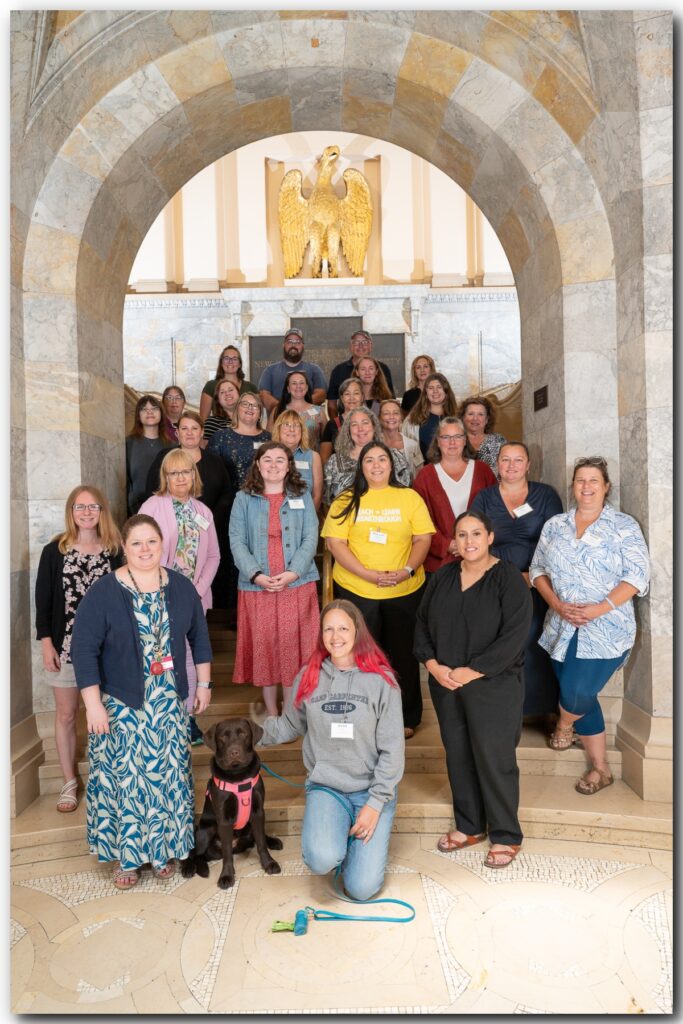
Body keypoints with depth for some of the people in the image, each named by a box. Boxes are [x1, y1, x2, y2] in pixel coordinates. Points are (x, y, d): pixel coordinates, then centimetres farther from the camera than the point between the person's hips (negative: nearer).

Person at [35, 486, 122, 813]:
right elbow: (43, 599, 0)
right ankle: (69, 782, 25)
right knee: (66, 714, 10)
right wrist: (46, 643, -6)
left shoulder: (114, 551, 0)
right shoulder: (54, 551, -2)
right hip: (65, 645, 0)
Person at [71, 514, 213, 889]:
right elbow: (83, 649, -12)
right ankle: (124, 852, 26)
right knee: (124, 777, 6)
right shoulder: (103, 592, -12)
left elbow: (199, 637, 9)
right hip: (122, 704, -3)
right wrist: (93, 704, -15)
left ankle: (164, 848, 30)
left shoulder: (181, 587, 0)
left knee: (168, 774, 11)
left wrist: (204, 683, 8)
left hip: (170, 703, 3)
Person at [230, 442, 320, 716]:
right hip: (257, 586, 0)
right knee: (263, 646, 7)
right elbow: (237, 541, -1)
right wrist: (256, 575, -15)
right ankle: (271, 713, 21)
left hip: (297, 584, 0)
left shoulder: (302, 497, 8)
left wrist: (293, 572, -14)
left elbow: (310, 538, 0)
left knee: (293, 646, 3)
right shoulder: (244, 499, 6)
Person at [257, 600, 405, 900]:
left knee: (361, 888, -9)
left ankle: (357, 839, 22)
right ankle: (336, 836, 11)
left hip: (372, 789, -1)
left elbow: (392, 749, -7)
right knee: (322, 860, -25)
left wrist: (376, 803, -9)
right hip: (325, 787, 1)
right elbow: (289, 725, 12)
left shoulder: (380, 680, -8)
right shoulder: (308, 677, 0)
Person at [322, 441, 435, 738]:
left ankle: (407, 718, 28)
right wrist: (369, 574, -17)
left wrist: (407, 570, -17)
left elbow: (423, 539, 1)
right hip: (355, 589, 0)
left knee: (403, 654, 12)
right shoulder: (347, 500, 2)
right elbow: (335, 542, -6)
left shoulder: (410, 497, 3)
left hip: (405, 590, 0)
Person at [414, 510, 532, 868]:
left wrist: (471, 672, -18)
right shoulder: (443, 577, 7)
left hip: (493, 686, -5)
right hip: (446, 684, 5)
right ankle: (469, 826, 33)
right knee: (457, 754, 14)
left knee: (494, 759, 2)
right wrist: (432, 664, -5)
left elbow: (514, 635, -17)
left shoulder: (508, 579, -10)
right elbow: (422, 622, 10)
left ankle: (505, 837, 21)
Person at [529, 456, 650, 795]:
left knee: (577, 694, -13)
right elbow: (538, 569, 8)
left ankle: (564, 725, 25)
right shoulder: (554, 525, 9)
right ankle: (600, 769, 27)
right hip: (563, 630, 4)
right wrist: (557, 605, -9)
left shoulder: (624, 526, -2)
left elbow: (637, 575, -7)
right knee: (580, 697, 9)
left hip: (605, 630, -4)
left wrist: (600, 608, -18)